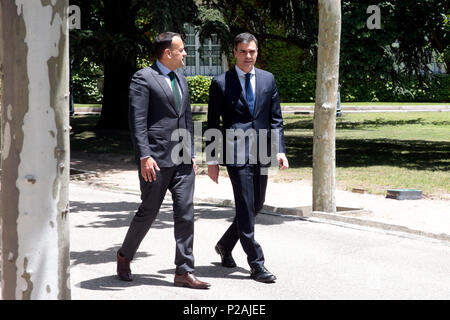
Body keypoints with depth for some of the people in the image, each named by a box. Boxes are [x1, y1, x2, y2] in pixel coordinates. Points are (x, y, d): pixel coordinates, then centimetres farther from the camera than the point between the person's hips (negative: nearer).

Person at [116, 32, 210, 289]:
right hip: (156, 158, -7)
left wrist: (192, 154, 17)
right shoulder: (143, 79, -6)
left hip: (182, 160, 7)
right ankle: (125, 256, 25)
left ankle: (184, 272, 4)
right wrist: (144, 157, -19)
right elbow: (137, 121, -12)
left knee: (186, 213, 1)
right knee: (149, 211, 2)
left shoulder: (181, 80, 18)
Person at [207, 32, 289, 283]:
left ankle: (225, 244, 33)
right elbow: (213, 124, 2)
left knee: (257, 205, 12)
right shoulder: (221, 83, 0)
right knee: (246, 207, -6)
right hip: (236, 153, -5)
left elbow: (276, 119, 12)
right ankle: (256, 264, -2)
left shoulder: (268, 79, 10)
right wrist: (212, 160, -2)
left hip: (261, 154, 5)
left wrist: (280, 150, 2)